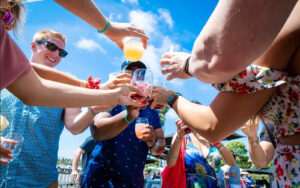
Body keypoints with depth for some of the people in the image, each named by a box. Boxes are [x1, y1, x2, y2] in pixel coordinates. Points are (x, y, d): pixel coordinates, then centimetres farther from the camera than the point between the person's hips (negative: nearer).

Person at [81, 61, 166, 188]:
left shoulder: (152, 111, 4)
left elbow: (159, 149, 3)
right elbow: (97, 132, -24)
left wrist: (152, 141, -20)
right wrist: (128, 114, -40)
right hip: (100, 177, -3)